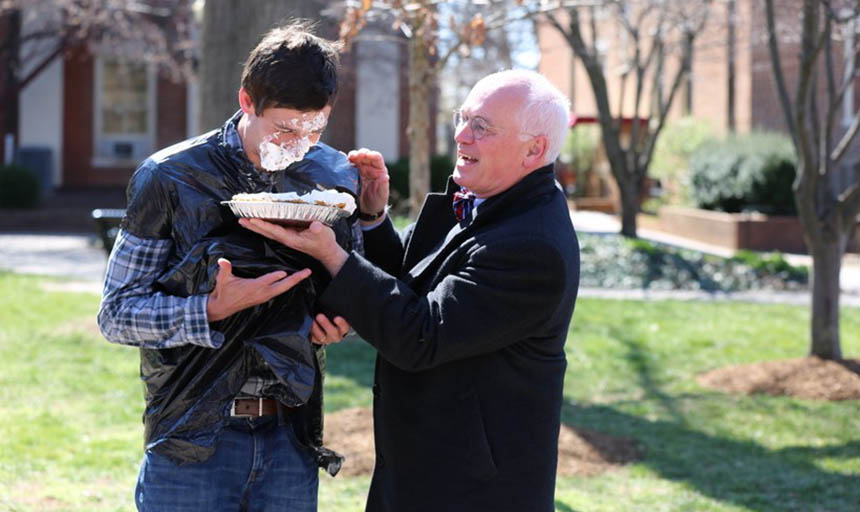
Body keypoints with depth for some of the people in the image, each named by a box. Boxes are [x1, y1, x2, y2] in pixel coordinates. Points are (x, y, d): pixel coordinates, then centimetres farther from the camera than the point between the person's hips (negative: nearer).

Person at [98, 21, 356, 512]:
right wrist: (214, 310, -20)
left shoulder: (338, 177, 5)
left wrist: (341, 320, -4)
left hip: (291, 434, 3)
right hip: (193, 432, -3)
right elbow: (117, 314, -5)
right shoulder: (170, 177, -6)